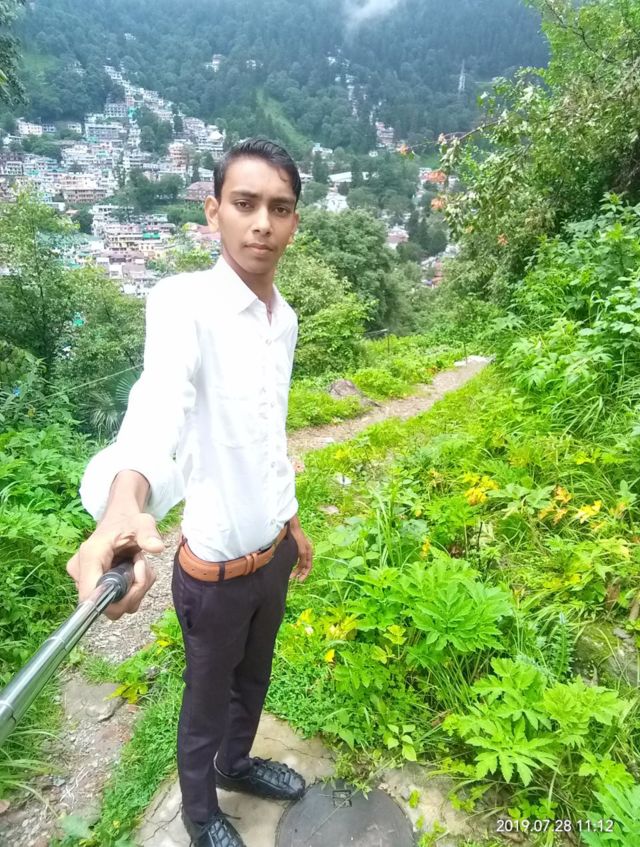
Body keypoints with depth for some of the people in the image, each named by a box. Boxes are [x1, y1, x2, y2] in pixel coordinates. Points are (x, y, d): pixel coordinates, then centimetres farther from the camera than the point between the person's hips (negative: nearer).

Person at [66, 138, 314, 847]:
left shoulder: (285, 319, 2)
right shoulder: (183, 301, -20)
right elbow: (159, 399, -42)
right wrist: (125, 500, -61)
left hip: (273, 550, 6)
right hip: (216, 566, -6)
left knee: (252, 680, 29)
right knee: (207, 700, 20)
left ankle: (236, 764, 58)